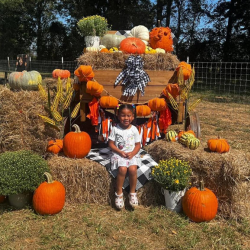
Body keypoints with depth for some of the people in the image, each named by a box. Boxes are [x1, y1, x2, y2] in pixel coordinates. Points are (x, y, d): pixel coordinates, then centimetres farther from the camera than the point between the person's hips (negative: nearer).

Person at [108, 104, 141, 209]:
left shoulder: (134, 129, 3)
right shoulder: (115, 129, -1)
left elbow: (138, 144, 6)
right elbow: (111, 143, 1)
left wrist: (132, 153, -12)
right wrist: (120, 152, -13)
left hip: (132, 154, 1)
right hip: (119, 154, -1)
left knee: (132, 169, -27)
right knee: (122, 169, -29)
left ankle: (132, 193, -7)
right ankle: (119, 193, -9)